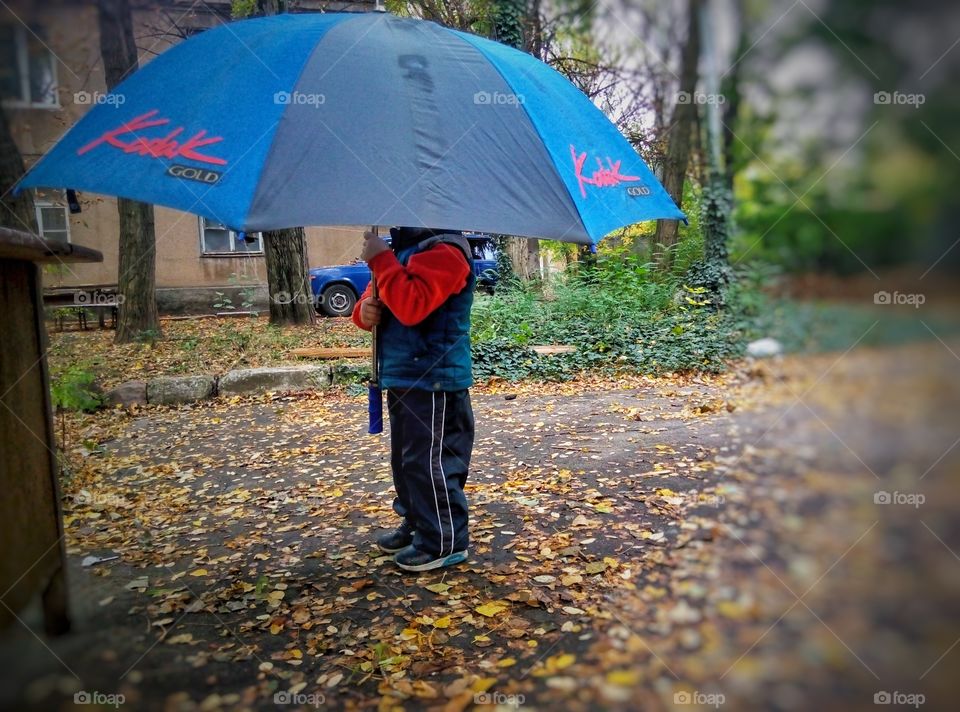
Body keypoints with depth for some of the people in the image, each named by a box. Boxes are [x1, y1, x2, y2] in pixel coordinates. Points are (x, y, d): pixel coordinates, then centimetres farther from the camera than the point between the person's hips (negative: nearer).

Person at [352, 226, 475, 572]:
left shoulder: (444, 250, -15)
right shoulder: (403, 246, 17)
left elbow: (412, 305, -29)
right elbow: (378, 295, 18)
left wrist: (380, 259, -22)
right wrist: (364, 310, -6)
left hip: (433, 380, -10)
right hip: (402, 377, 10)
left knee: (430, 462, -3)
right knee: (405, 459, 20)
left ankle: (445, 542, 11)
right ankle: (416, 525, 36)